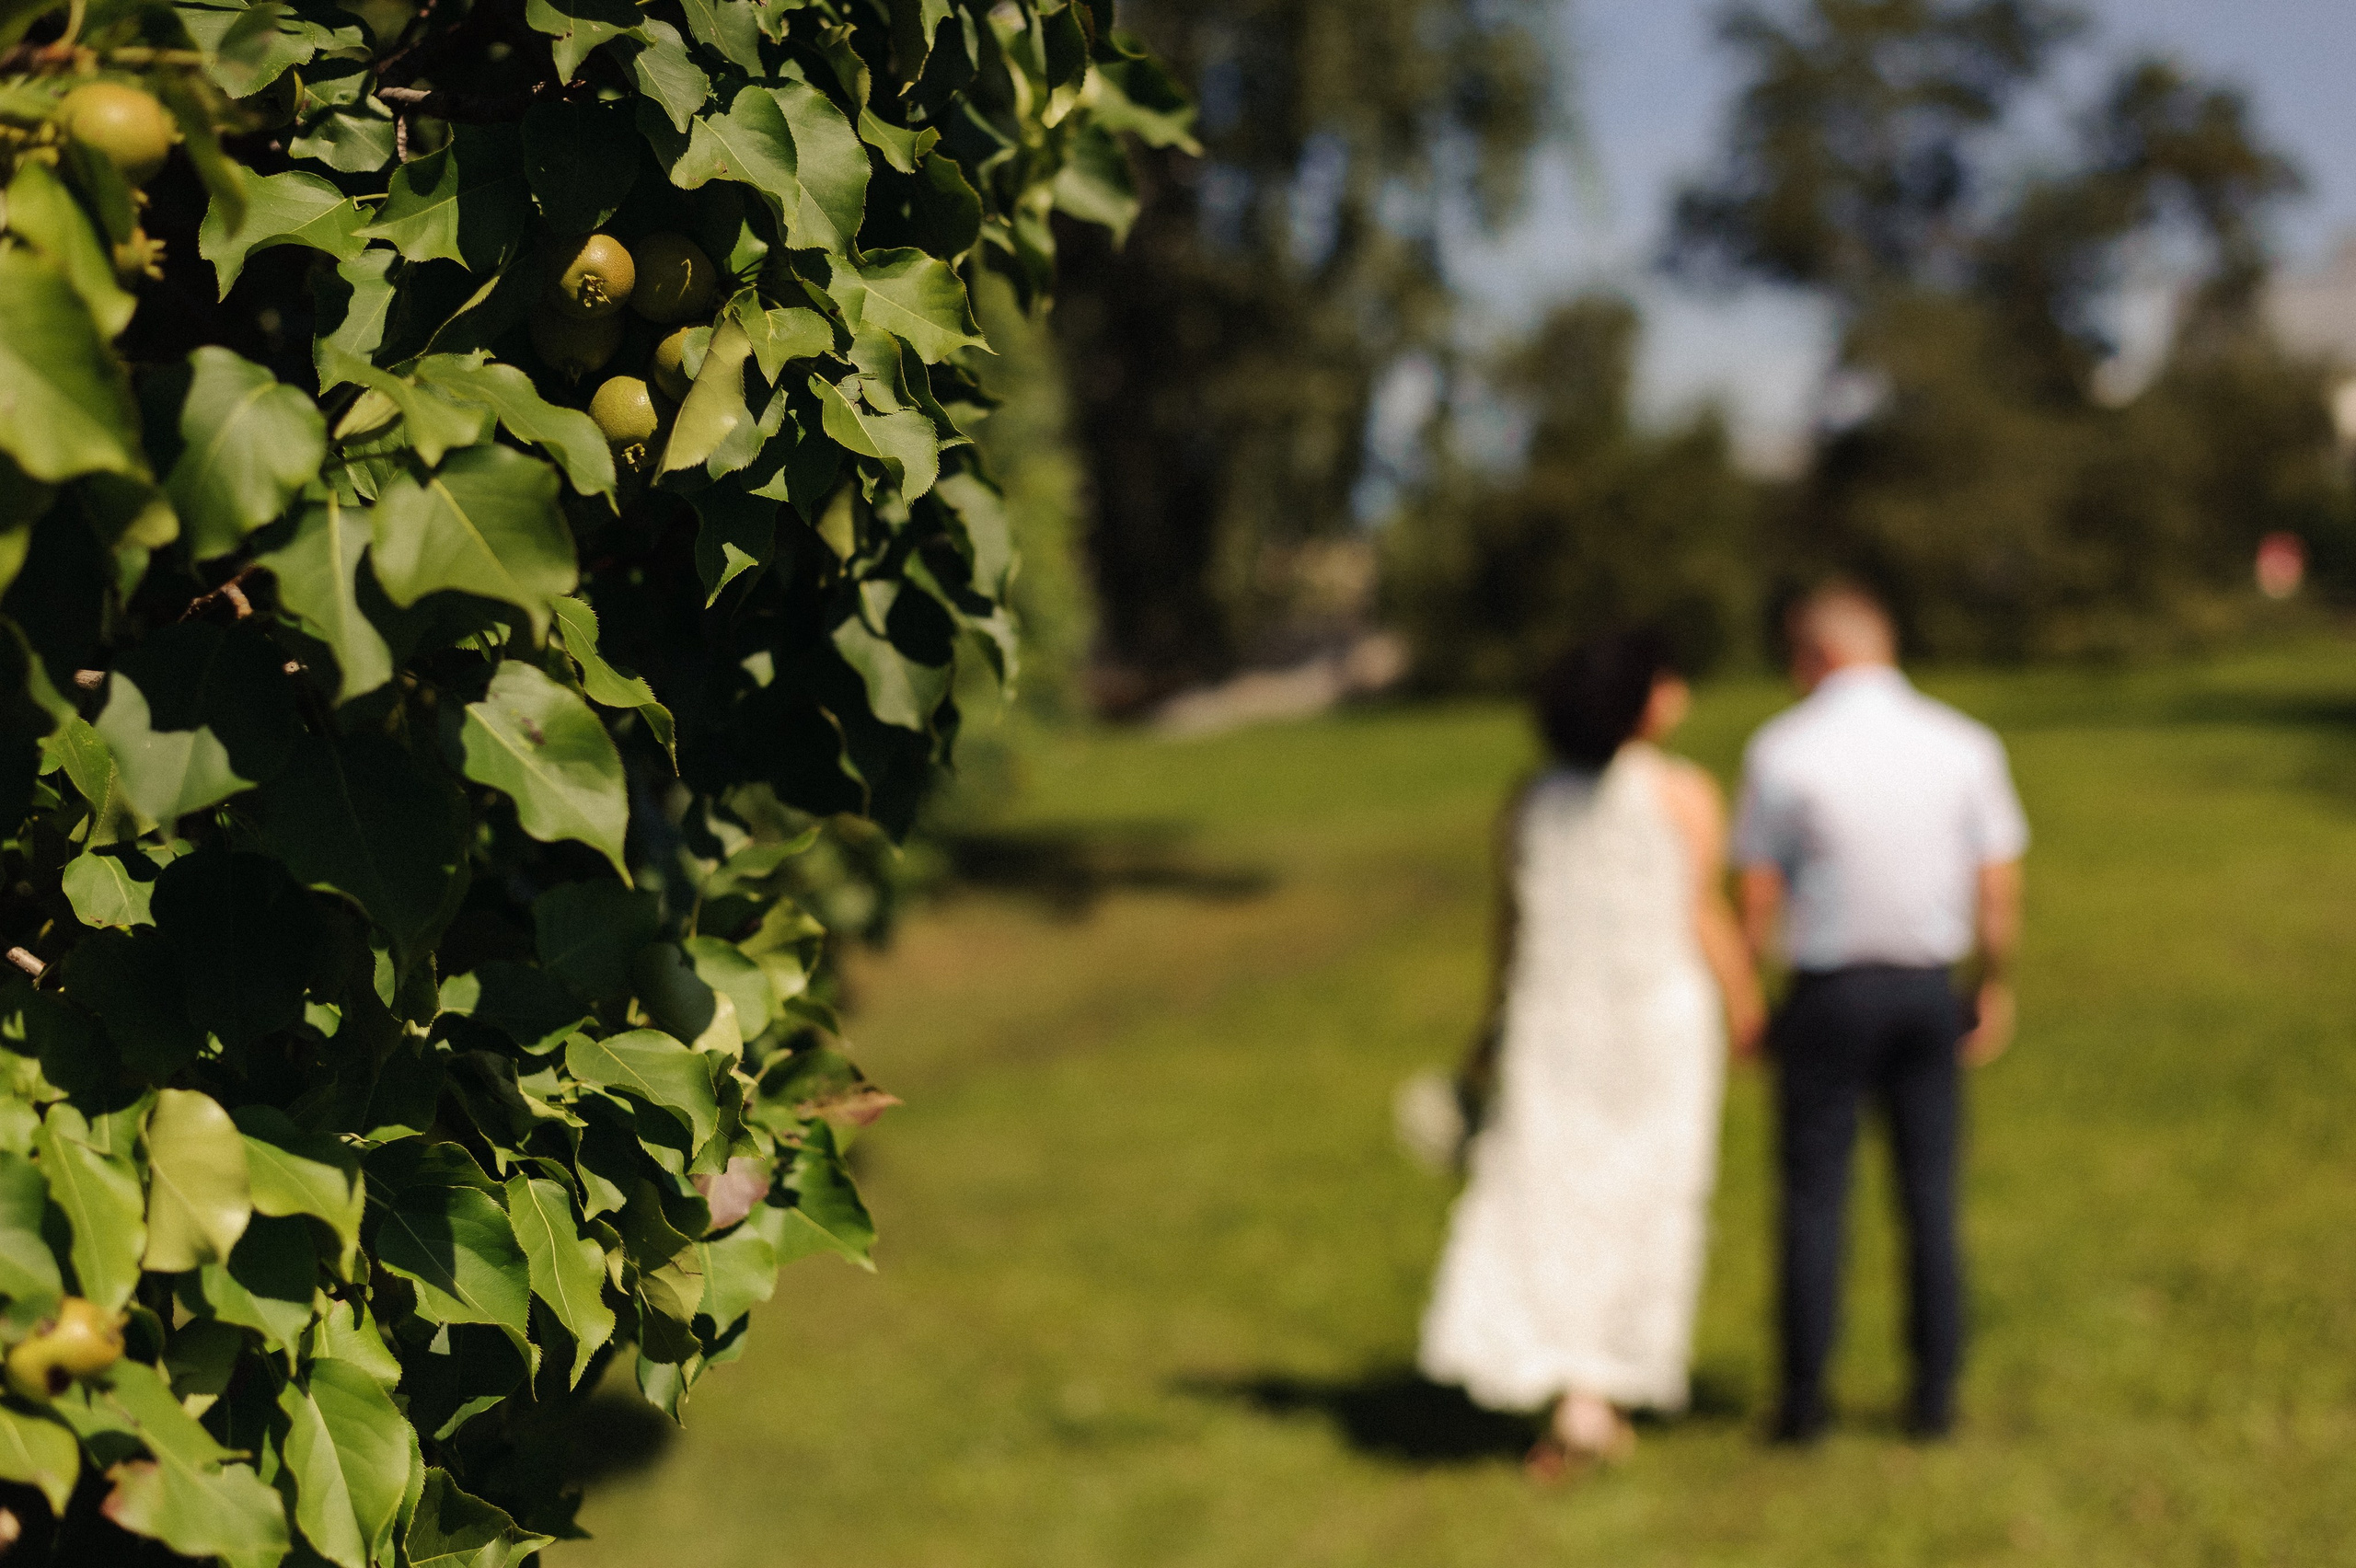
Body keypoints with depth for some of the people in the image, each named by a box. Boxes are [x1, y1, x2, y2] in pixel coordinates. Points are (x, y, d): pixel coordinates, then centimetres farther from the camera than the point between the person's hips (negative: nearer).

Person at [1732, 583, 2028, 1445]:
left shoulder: (1782, 749, -8)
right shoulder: (1965, 745, -1)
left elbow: (1758, 897, -6)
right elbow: (1999, 889, 0)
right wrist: (1997, 989, 12)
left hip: (1829, 989, -2)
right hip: (1931, 986, 2)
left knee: (1814, 1195, 6)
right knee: (1930, 1194, 9)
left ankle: (1805, 1395, 8)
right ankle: (1934, 1391, 12)